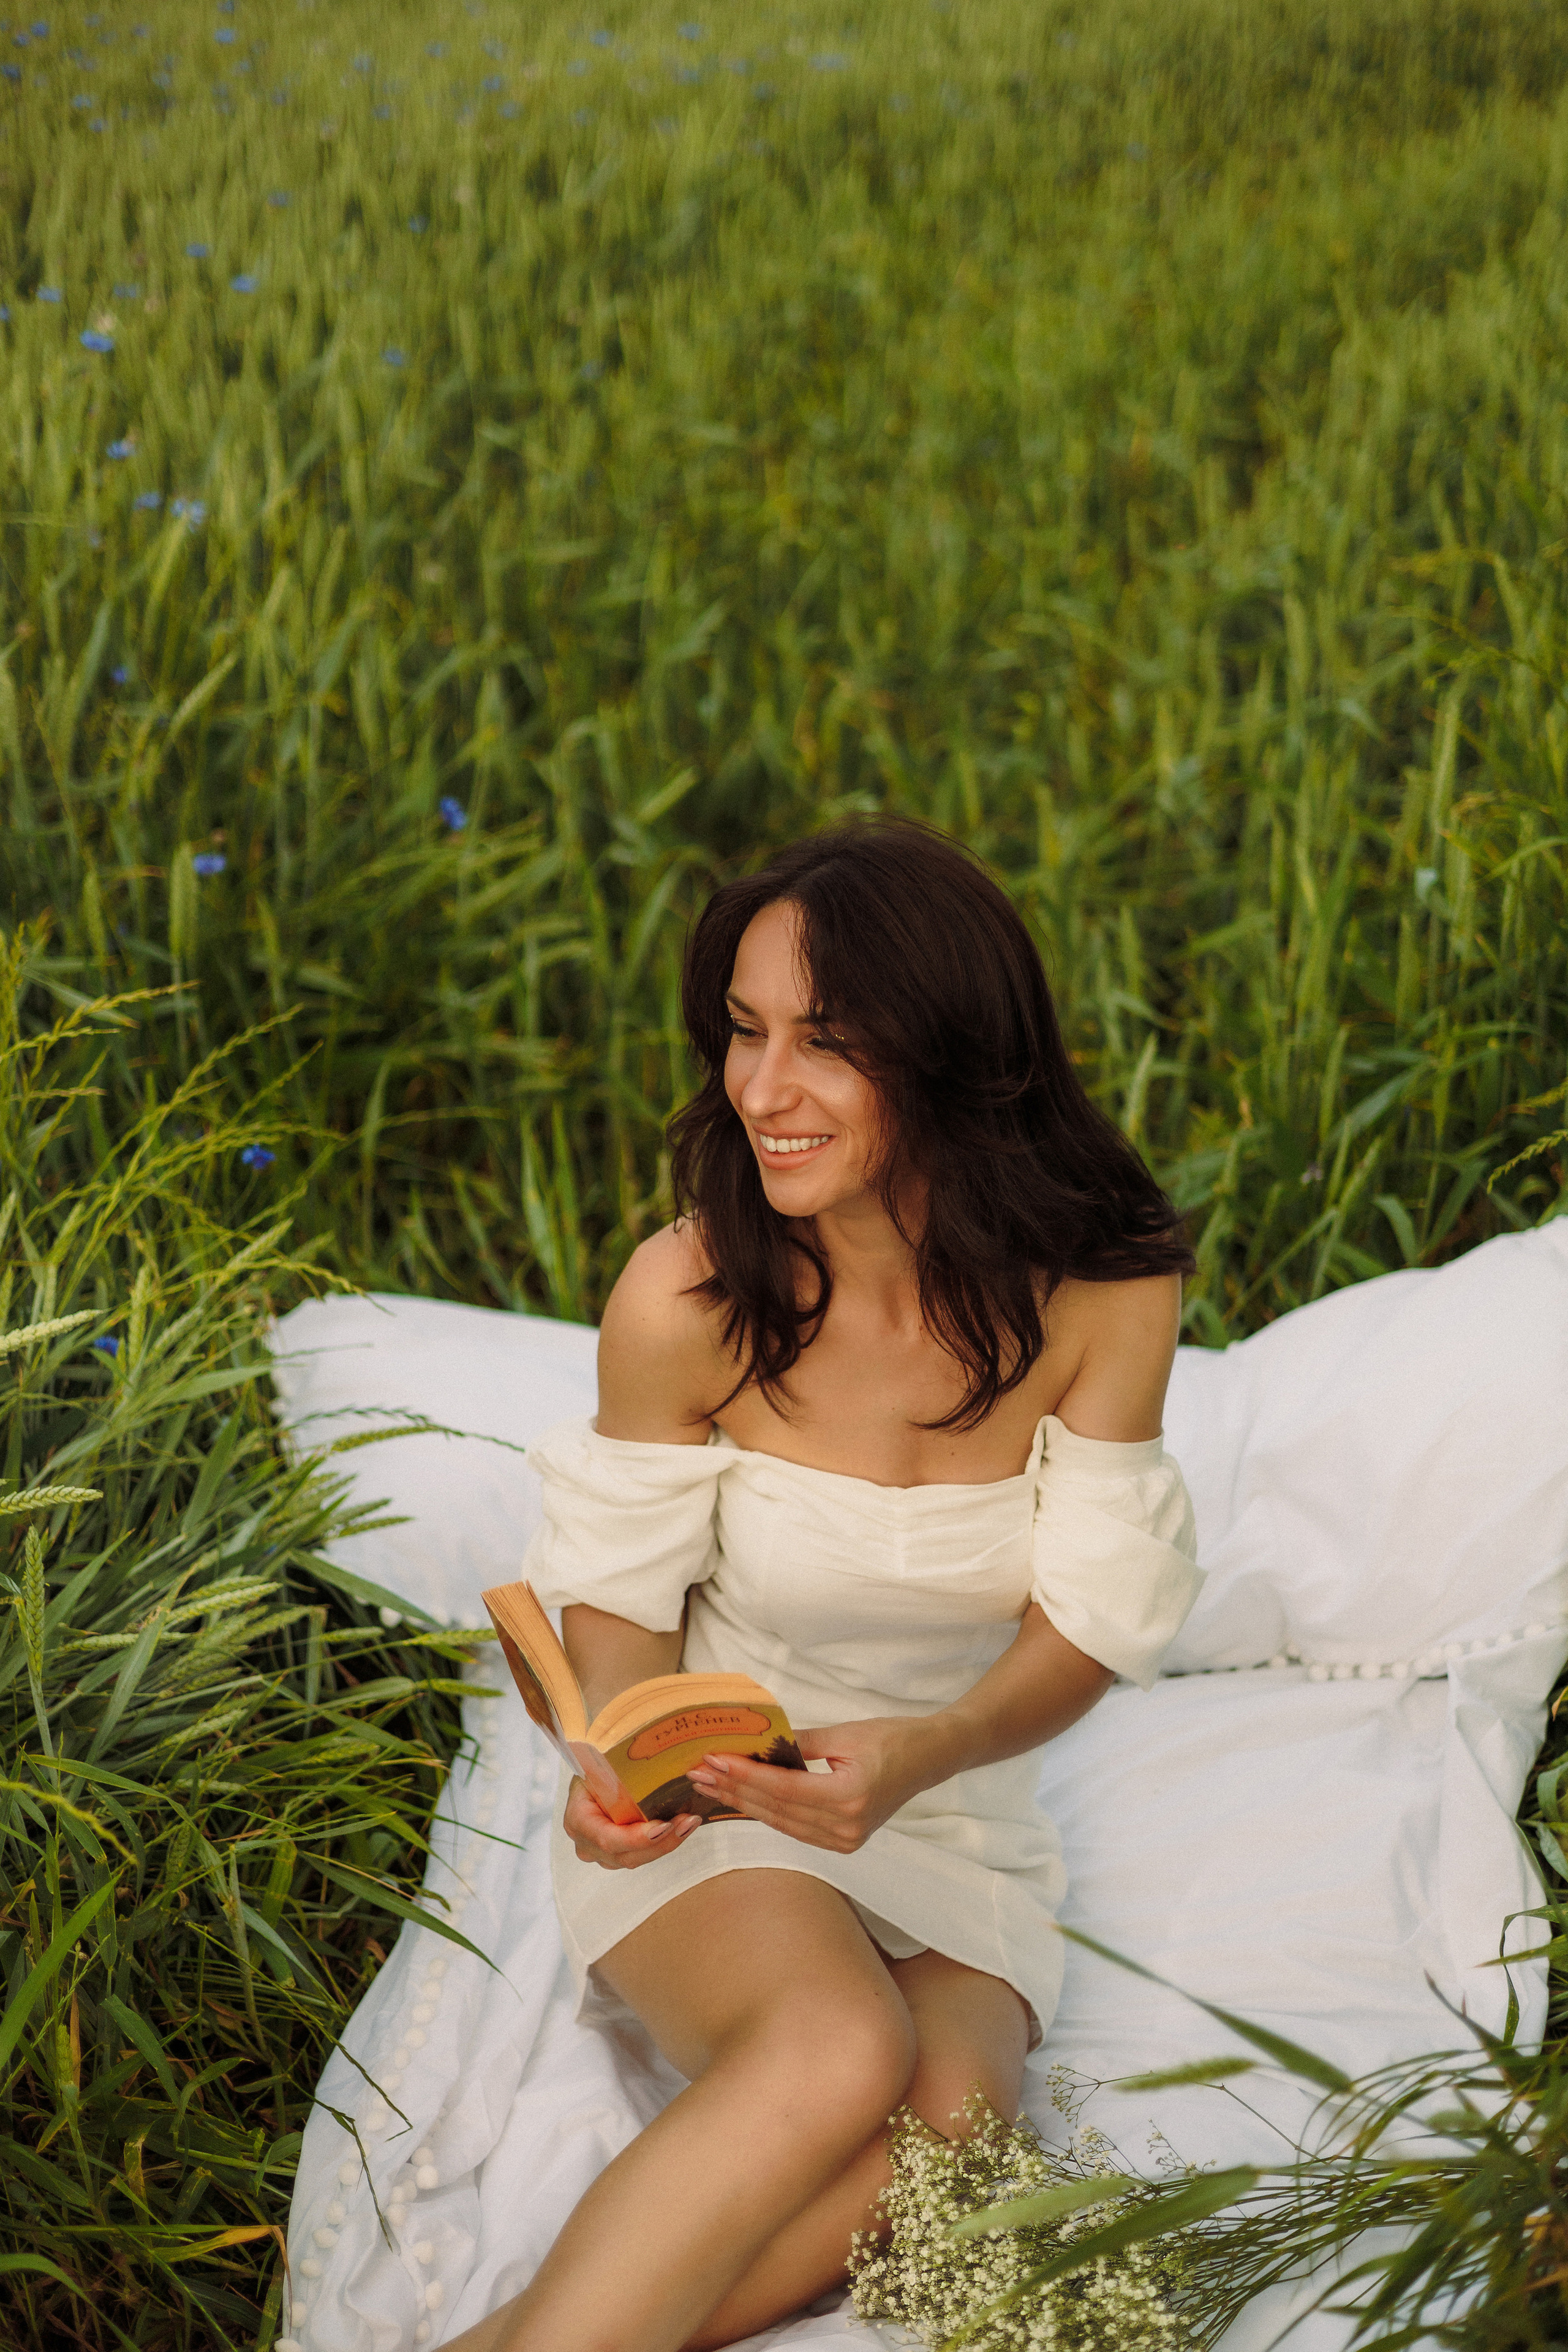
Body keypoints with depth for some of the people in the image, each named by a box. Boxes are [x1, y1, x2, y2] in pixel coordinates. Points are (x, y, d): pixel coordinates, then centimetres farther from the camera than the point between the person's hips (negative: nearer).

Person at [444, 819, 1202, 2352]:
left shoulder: (1104, 1295, -13)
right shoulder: (686, 1297, -17)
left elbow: (1087, 1623, -8)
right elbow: (626, 1590, -3)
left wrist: (924, 1752, -27)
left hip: (953, 1817, 2)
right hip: (708, 1811, -2)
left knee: (946, 2121, -29)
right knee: (837, 2055, -34)